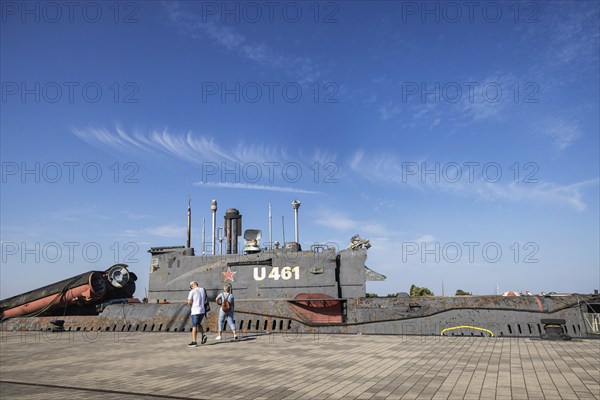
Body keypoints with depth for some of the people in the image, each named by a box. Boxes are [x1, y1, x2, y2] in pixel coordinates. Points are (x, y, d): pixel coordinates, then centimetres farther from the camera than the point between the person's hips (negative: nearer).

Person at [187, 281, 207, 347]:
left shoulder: (192, 291, -8)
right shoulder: (203, 290, 9)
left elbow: (189, 302, -11)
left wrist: (191, 305, 9)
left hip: (195, 311, -6)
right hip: (202, 310, 6)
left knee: (194, 326, 0)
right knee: (198, 324, 22)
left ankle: (194, 342, 0)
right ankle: (203, 335, 4)